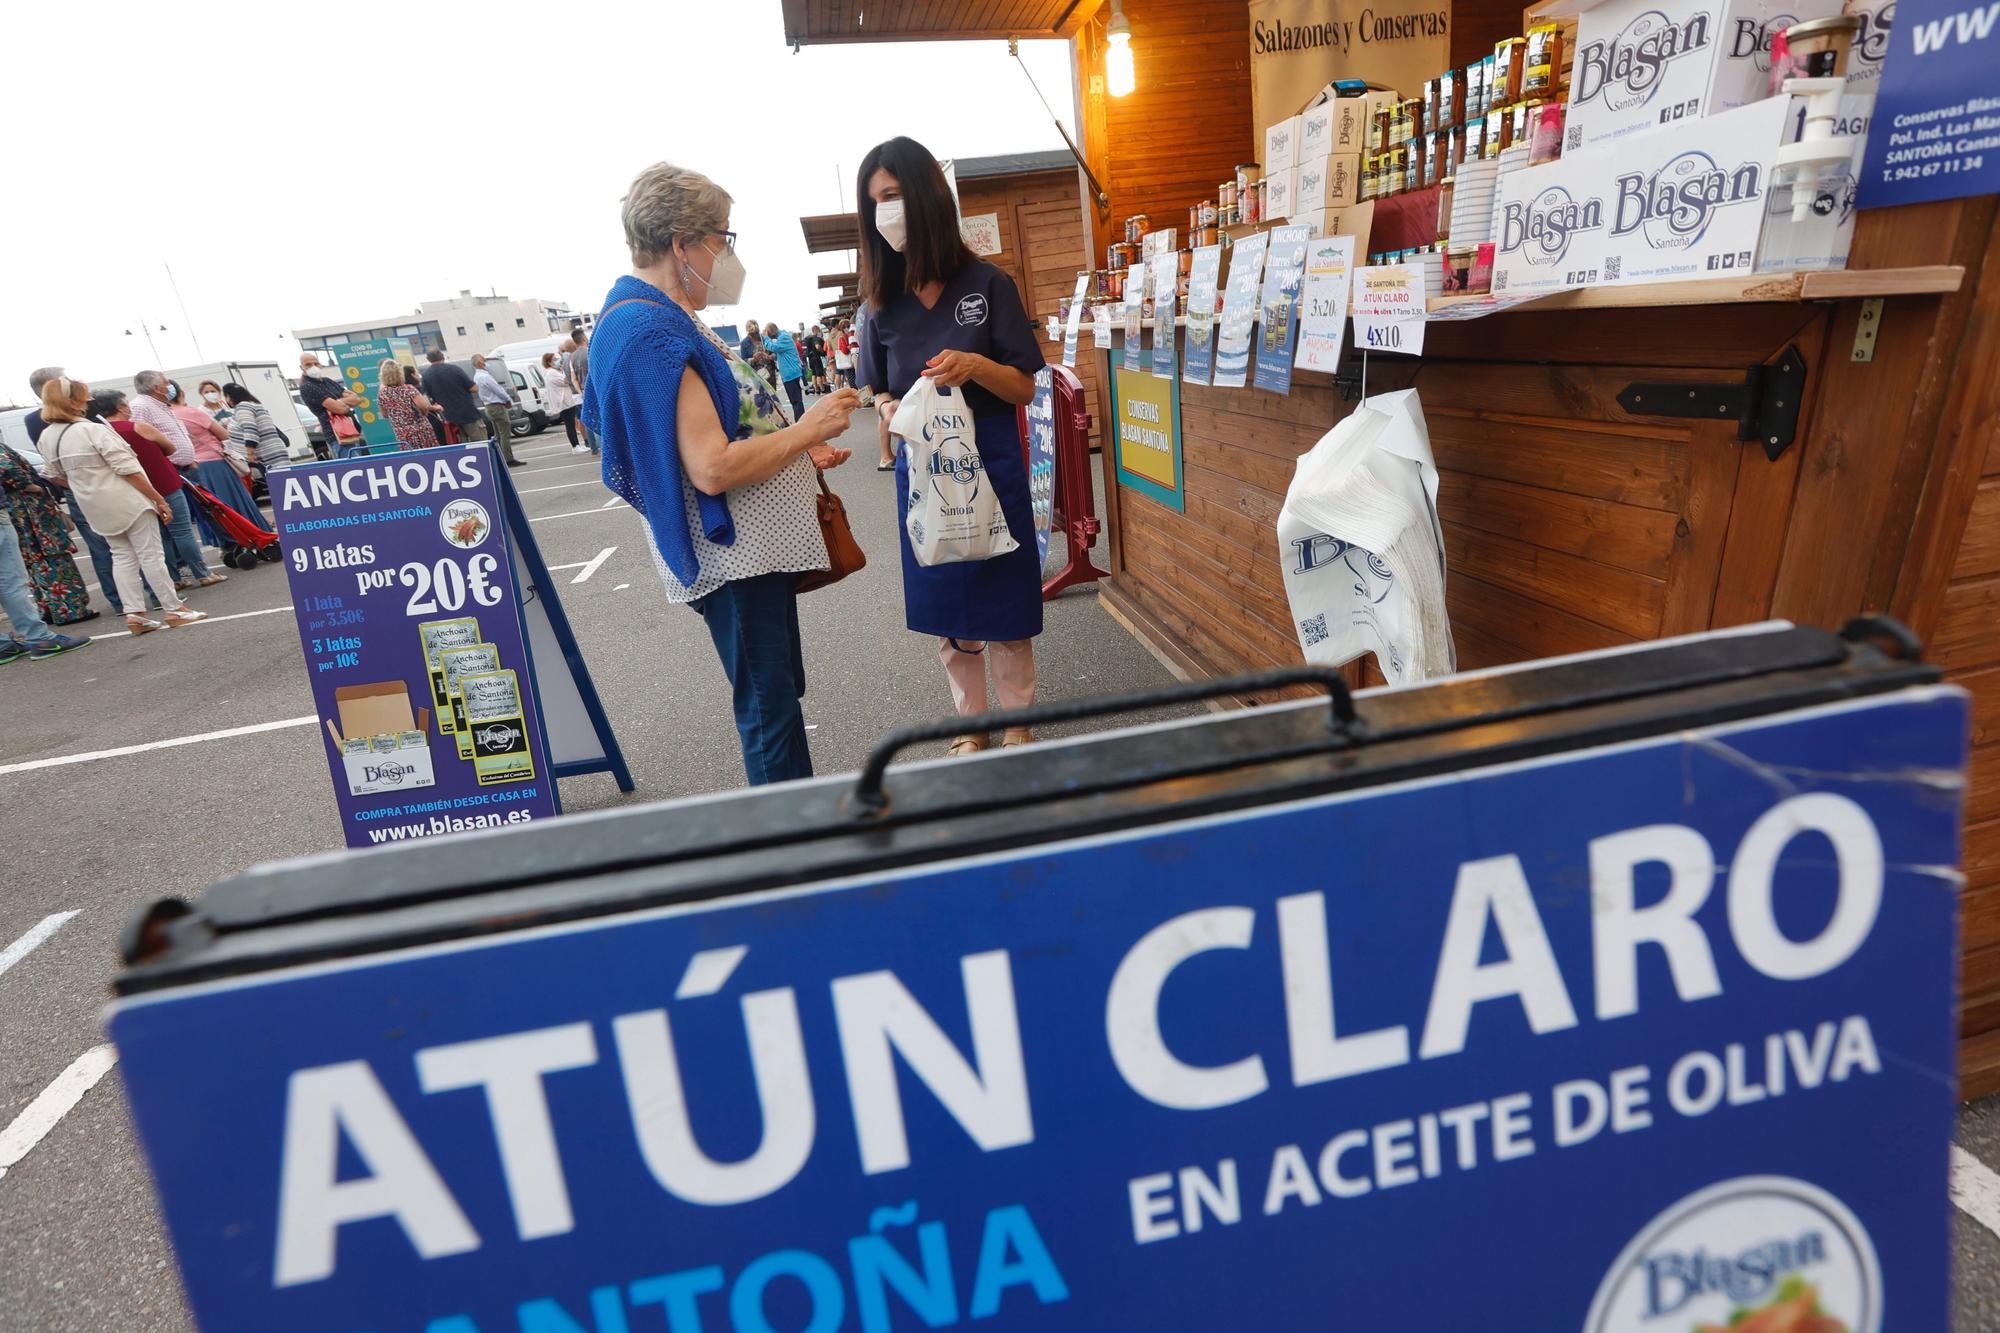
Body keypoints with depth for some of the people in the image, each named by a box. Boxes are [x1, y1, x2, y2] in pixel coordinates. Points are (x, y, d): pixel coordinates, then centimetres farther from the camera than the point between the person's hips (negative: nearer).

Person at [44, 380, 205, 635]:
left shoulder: (48, 438, 6)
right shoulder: (93, 430, -17)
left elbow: (56, 475, 15)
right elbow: (128, 470, -19)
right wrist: (158, 498, -15)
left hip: (95, 507, 7)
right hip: (126, 500, -7)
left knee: (122, 557, 11)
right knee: (150, 554, -2)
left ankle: (134, 613, 6)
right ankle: (174, 609, 1)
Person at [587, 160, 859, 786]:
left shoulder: (664, 314, 13)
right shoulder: (649, 330, -20)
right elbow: (714, 468, -28)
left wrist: (801, 451, 14)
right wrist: (806, 430, -17)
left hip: (761, 542, 11)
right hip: (733, 554, -11)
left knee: (781, 694, 19)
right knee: (767, 708, 0)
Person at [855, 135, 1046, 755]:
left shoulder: (987, 284, -6)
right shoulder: (882, 303, 4)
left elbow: (1025, 387, -4)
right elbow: (880, 392, 13)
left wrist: (977, 366, -24)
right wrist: (891, 412, -10)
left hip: (990, 461, -3)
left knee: (1003, 604, 3)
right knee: (943, 609, 11)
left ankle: (1018, 724, 21)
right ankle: (972, 724, 29)